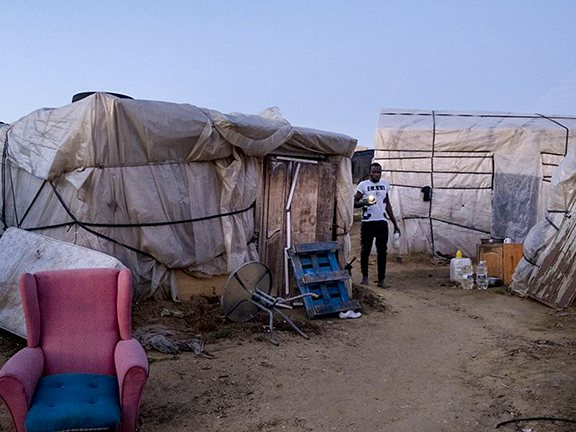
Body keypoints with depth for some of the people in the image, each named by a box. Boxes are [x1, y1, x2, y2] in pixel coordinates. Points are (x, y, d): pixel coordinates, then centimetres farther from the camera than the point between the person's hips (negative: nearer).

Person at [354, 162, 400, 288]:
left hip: (382, 222, 3)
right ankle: (365, 276, 20)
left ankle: (381, 280, 7)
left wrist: (395, 224, 18)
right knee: (365, 250, 3)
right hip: (368, 222, -3)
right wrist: (364, 202, -26)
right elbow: (354, 202, -5)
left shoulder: (385, 185, 13)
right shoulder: (363, 185, 0)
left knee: (382, 251, 1)